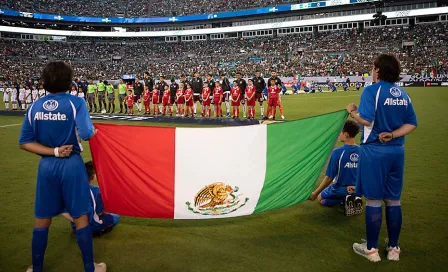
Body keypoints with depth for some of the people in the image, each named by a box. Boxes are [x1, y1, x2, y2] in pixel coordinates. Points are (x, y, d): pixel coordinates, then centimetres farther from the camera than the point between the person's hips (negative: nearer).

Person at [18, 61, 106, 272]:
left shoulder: (35, 107, 2)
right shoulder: (76, 102, -11)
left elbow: (24, 142, 0)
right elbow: (86, 134, -21)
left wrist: (53, 152, -5)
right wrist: (94, 130, 0)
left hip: (46, 166, 4)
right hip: (71, 164, -3)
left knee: (42, 220, 17)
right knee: (80, 218, 8)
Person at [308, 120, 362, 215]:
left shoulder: (337, 152, -24)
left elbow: (329, 178, -18)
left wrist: (315, 193, -6)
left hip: (340, 189, -5)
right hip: (356, 190, 5)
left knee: (320, 198, 23)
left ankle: (344, 200, -3)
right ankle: (354, 199, 4)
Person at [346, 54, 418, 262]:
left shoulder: (372, 90, -10)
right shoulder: (402, 93, 10)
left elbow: (366, 120, -21)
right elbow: (412, 124, 7)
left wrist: (352, 111, -3)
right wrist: (393, 135, -2)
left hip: (374, 151, -6)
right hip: (396, 151, 6)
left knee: (374, 201, 3)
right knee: (393, 200, 13)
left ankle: (371, 249, 15)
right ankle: (393, 248, 24)